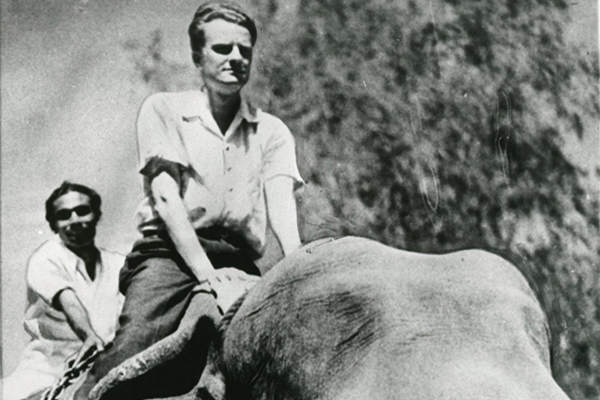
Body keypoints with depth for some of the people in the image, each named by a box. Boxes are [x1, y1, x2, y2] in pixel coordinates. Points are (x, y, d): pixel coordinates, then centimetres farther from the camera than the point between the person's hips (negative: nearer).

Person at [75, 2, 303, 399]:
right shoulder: (163, 109, 10)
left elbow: (281, 199, 1)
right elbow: (166, 195, -3)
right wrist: (202, 267, -17)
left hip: (239, 261, 3)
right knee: (136, 342, -27)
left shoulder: (272, 131, 17)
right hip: (170, 251, -3)